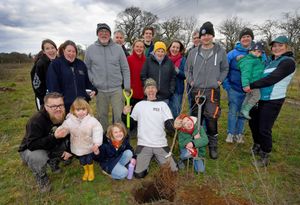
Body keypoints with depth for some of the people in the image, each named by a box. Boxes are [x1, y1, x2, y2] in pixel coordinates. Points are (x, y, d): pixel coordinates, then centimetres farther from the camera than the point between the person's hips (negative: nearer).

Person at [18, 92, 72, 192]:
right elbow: (32, 145, -37)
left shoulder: (64, 117, -14)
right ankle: (41, 178, -5)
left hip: (52, 147, 5)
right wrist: (54, 137, -45)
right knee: (37, 157, -38)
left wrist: (68, 150, -16)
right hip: (31, 150, -5)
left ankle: (53, 161, 12)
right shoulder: (36, 121, -32)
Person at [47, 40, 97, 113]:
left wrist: (93, 90, -2)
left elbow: (87, 81, 17)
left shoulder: (81, 64, 12)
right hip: (65, 105, -4)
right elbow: (53, 86, -8)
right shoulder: (55, 65, -2)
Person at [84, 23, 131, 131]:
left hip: (116, 89, -1)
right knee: (102, 116, 13)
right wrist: (92, 81, -3)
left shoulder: (118, 48, 2)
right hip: (100, 90, 1)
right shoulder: (91, 49, 4)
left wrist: (127, 86, -1)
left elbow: (125, 69, 3)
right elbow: (86, 68, 10)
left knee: (119, 116, 1)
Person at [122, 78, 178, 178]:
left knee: (172, 171, -3)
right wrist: (125, 114, -8)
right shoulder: (139, 105, 7)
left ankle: (157, 158, 24)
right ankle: (147, 160, 24)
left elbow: (169, 125, -6)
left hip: (161, 144, 0)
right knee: (139, 174, -6)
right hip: (143, 144, 1)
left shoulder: (162, 104, 3)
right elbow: (131, 125, 10)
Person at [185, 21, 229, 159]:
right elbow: (187, 69, 15)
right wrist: (191, 81, 3)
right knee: (196, 118, 11)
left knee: (211, 120, -4)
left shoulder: (220, 51, 2)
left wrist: (219, 81, 0)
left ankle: (213, 146, 14)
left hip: (213, 91, -2)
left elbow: (225, 69, 12)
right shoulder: (193, 52, 6)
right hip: (196, 91, 2)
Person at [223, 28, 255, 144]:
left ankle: (239, 134, 27)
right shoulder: (233, 53, -4)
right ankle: (230, 133, 18)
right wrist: (226, 85, -7)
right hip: (234, 88, -2)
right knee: (233, 112, 2)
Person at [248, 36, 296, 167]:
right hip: (262, 98, 8)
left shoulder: (288, 61, -11)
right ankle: (257, 147, 39)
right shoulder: (273, 61, 15)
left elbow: (272, 79, -22)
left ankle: (265, 157, 17)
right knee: (253, 122, 17)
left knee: (264, 129, -2)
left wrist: (252, 85, -21)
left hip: (273, 101, -8)